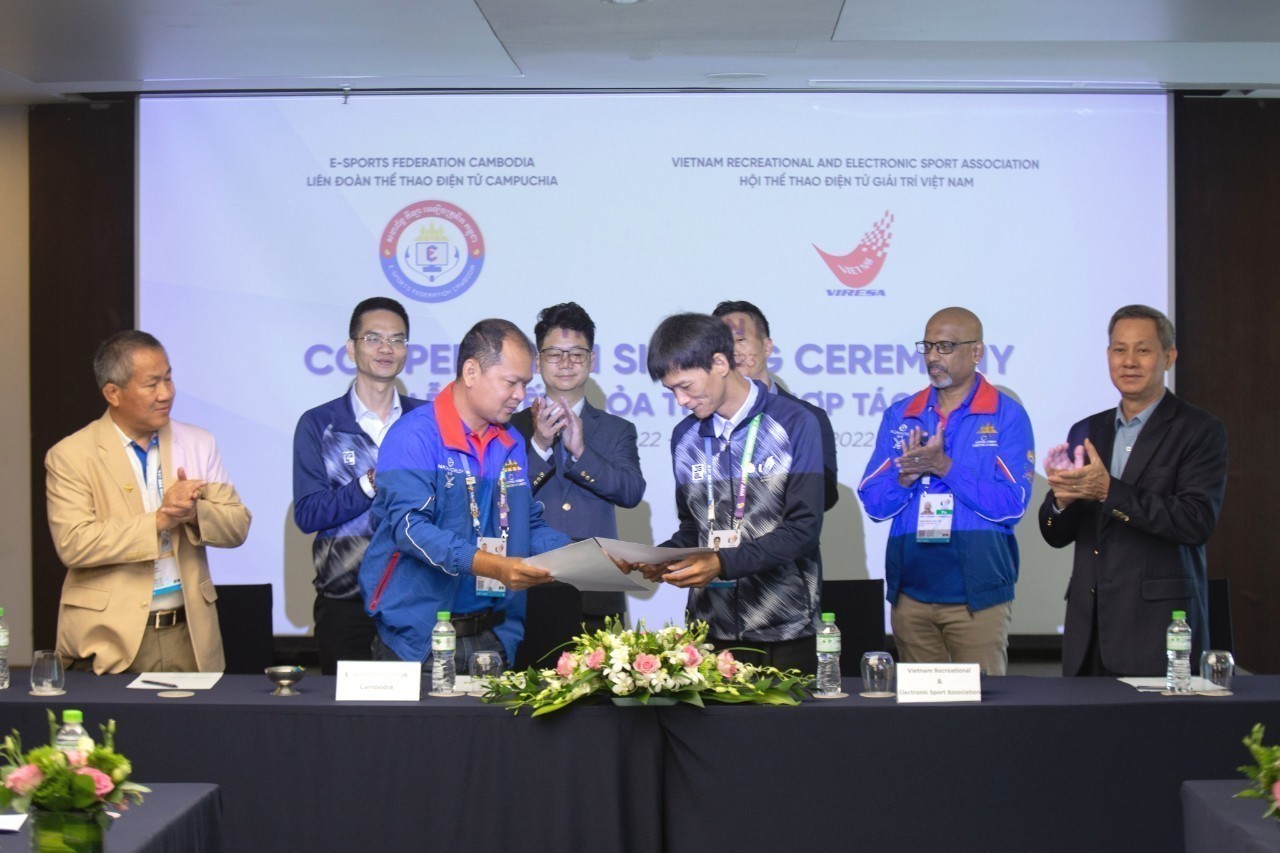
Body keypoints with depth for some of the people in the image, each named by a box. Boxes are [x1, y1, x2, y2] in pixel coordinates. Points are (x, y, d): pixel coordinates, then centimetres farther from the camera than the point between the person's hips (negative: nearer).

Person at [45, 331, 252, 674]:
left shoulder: (198, 444, 9)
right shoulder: (70, 456, -4)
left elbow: (237, 525, 6)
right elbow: (72, 543, -15)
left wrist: (195, 513, -16)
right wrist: (158, 521, -19)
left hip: (189, 634, 4)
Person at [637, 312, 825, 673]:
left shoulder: (794, 424, -7)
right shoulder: (685, 437, 10)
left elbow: (803, 528, -12)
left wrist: (723, 562, -21)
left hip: (784, 631, -4)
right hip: (710, 629, 4)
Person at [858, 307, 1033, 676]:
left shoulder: (1006, 416, -1)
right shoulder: (900, 416, 10)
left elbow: (1012, 504, -11)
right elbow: (873, 503, 5)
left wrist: (944, 466, -18)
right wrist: (907, 475, -14)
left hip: (978, 594, -3)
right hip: (910, 591, 4)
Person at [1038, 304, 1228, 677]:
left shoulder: (1199, 430, -1)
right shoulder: (1086, 432, 15)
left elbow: (1198, 522, -15)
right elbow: (1057, 535, 13)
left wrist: (1108, 491, -21)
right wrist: (1061, 498, -10)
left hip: (1157, 624, -4)